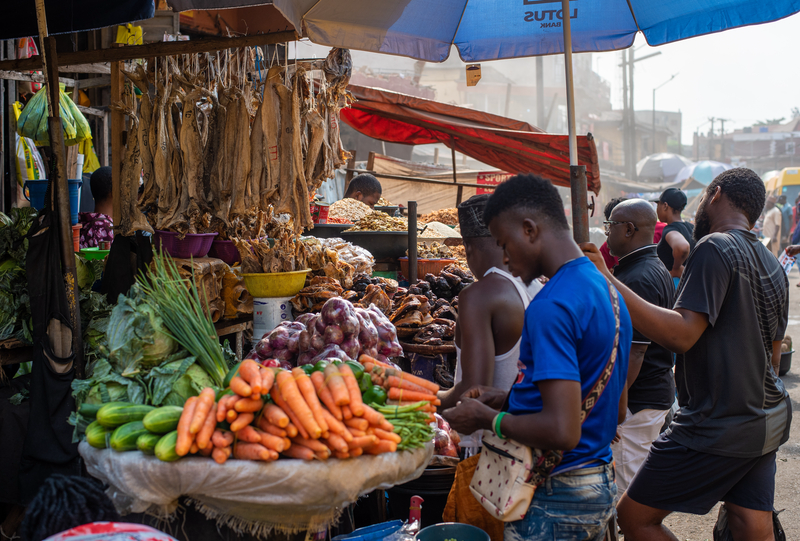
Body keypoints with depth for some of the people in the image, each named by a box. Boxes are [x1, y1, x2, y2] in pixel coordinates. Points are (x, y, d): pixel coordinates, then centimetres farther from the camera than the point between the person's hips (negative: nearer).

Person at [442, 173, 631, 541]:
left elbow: (562, 431, -28)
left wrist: (487, 419, -13)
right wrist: (509, 398, 11)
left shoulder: (551, 306, -23)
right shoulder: (609, 293, 8)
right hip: (600, 486, 9)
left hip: (554, 499, -9)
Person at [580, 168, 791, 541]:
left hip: (717, 425, -9)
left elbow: (681, 335, -26)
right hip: (768, 423, 9)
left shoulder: (715, 248, -15)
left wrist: (608, 283, -27)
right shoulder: (774, 268, 13)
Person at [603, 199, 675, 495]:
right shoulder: (657, 269, 12)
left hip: (636, 401, -11)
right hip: (658, 390, 11)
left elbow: (633, 353, -25)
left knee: (627, 491, -1)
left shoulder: (636, 279, -21)